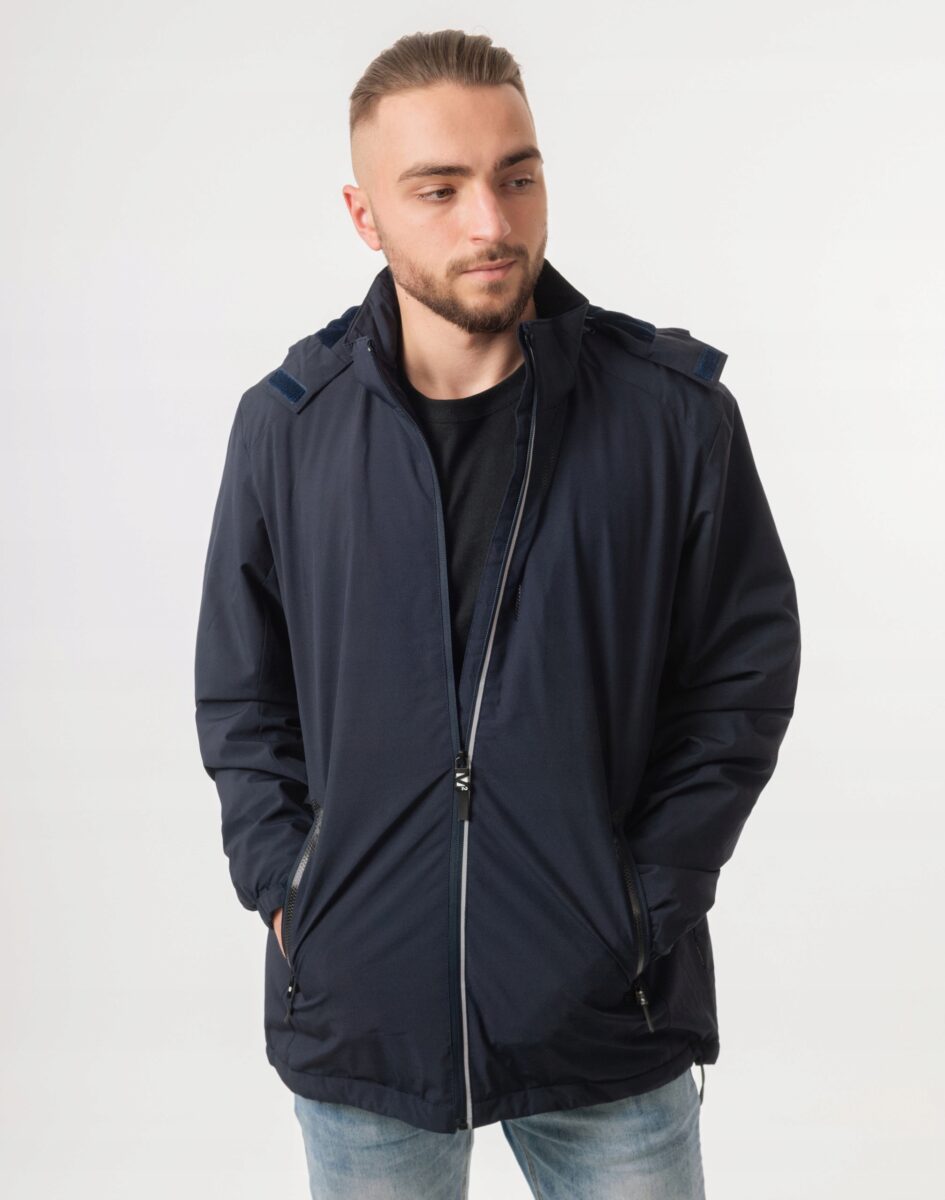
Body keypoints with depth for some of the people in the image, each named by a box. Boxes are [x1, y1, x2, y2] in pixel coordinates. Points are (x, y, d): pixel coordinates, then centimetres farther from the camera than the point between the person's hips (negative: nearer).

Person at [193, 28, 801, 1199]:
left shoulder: (674, 411, -5)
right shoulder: (285, 423, -1)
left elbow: (746, 675, 0)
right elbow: (238, 698, 7)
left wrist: (646, 902, -6)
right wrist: (285, 892, -3)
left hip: (608, 1017, -1)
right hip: (358, 1007, 1)